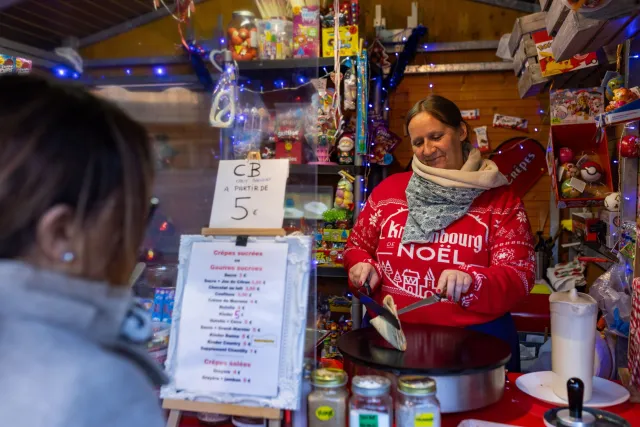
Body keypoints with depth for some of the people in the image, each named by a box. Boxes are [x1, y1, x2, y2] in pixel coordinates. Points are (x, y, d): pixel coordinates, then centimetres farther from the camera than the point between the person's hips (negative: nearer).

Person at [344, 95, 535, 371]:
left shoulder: (500, 200, 2)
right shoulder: (389, 189, 8)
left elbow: (520, 277, -4)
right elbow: (357, 246, 17)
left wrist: (471, 281, -23)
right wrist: (363, 267, -5)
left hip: (475, 340, -1)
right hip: (389, 336, 1)